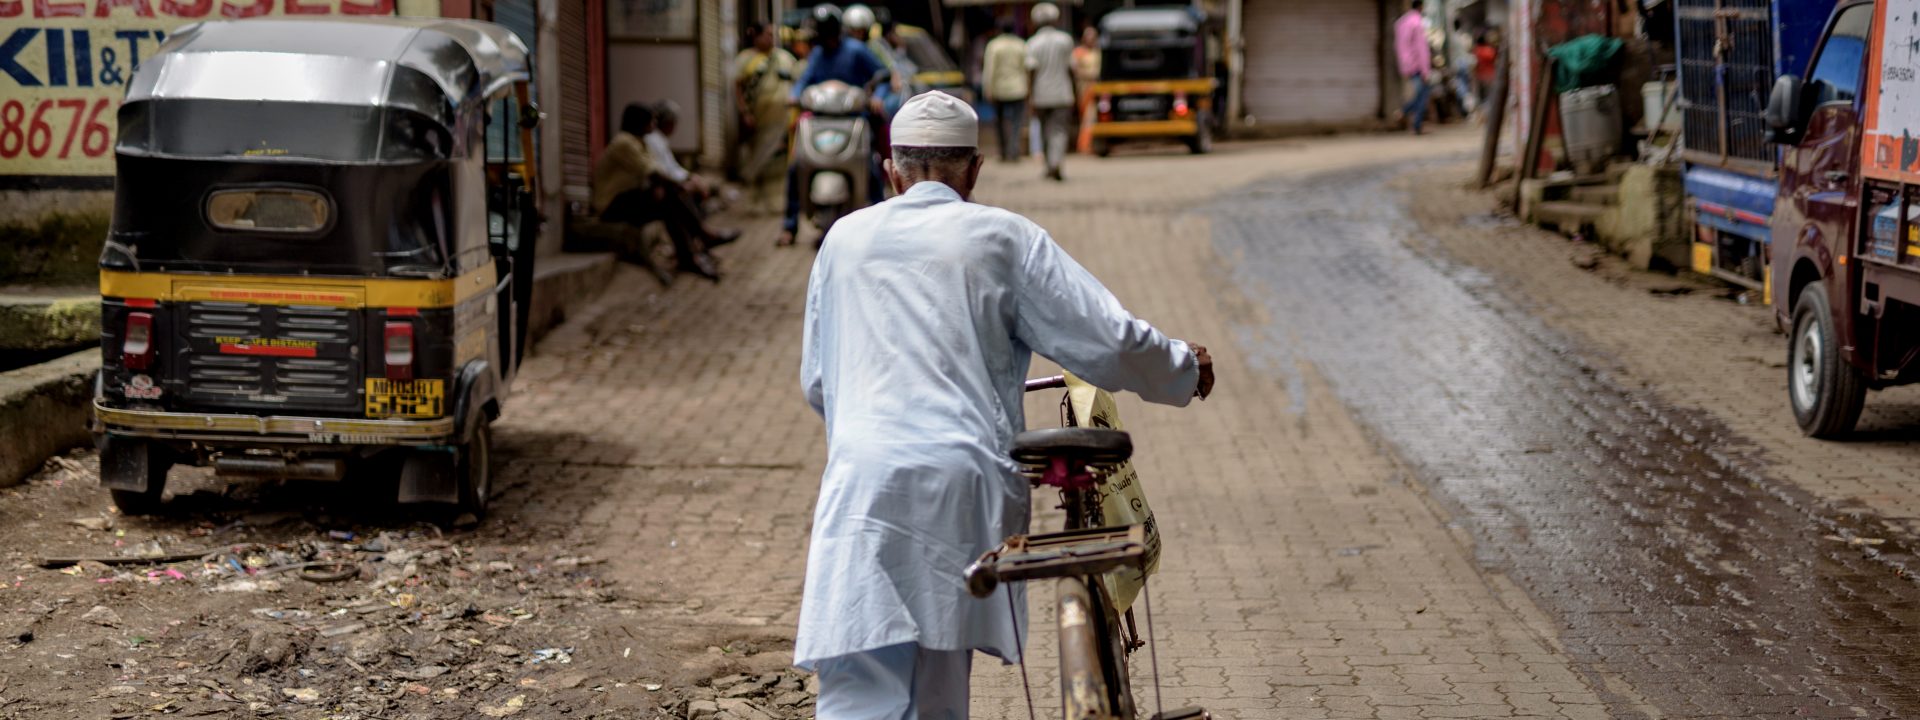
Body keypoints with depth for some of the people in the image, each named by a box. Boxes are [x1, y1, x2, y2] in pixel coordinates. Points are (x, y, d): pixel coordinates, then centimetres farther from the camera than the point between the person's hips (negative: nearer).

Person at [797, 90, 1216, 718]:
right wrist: (1186, 370, 22)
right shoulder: (1004, 238, 9)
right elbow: (1109, 342, 3)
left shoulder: (846, 238, 16)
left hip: (868, 481, 0)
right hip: (967, 485, 1)